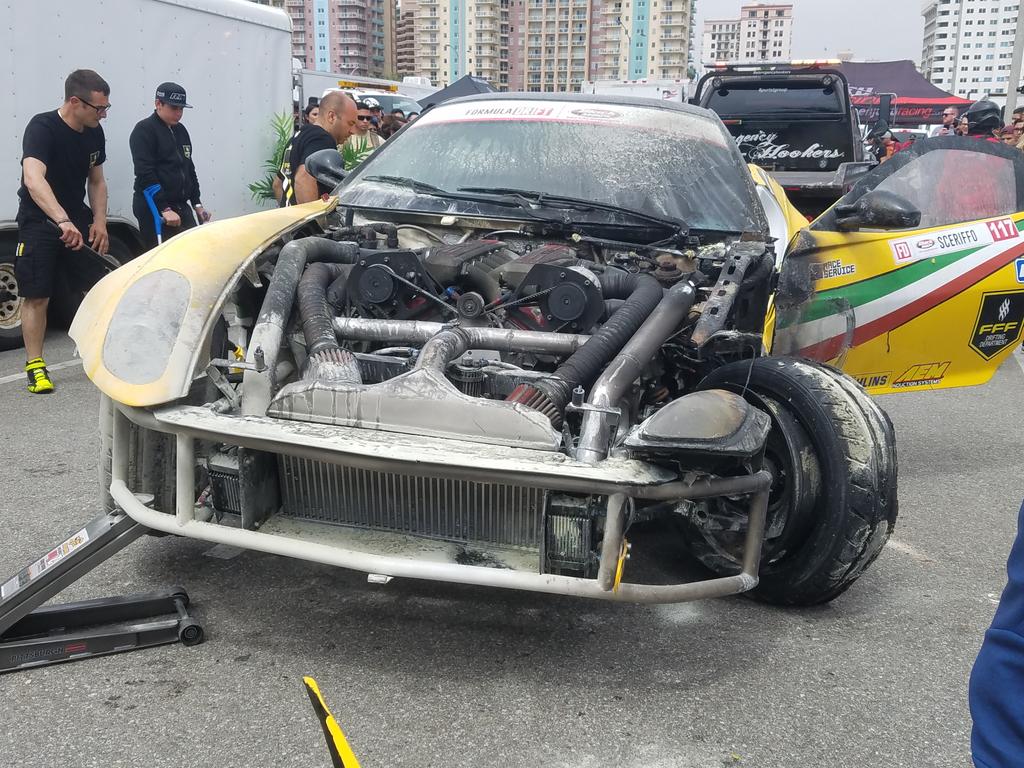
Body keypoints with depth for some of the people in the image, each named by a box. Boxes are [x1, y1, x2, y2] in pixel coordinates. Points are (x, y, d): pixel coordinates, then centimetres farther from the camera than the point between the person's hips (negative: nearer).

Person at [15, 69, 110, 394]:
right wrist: (63, 221, -51)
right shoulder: (42, 128, -21)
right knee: (36, 296, -6)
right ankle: (35, 367, 3)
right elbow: (33, 180, -37)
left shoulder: (94, 133, 1)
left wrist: (99, 221, 1)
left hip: (77, 219, 6)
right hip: (39, 221, -6)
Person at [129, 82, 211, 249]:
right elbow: (145, 174, -16)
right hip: (154, 210, -7)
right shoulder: (144, 130, -7)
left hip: (181, 207, 7)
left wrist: (196, 204, 15)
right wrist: (164, 209, -22)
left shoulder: (181, 130, 17)